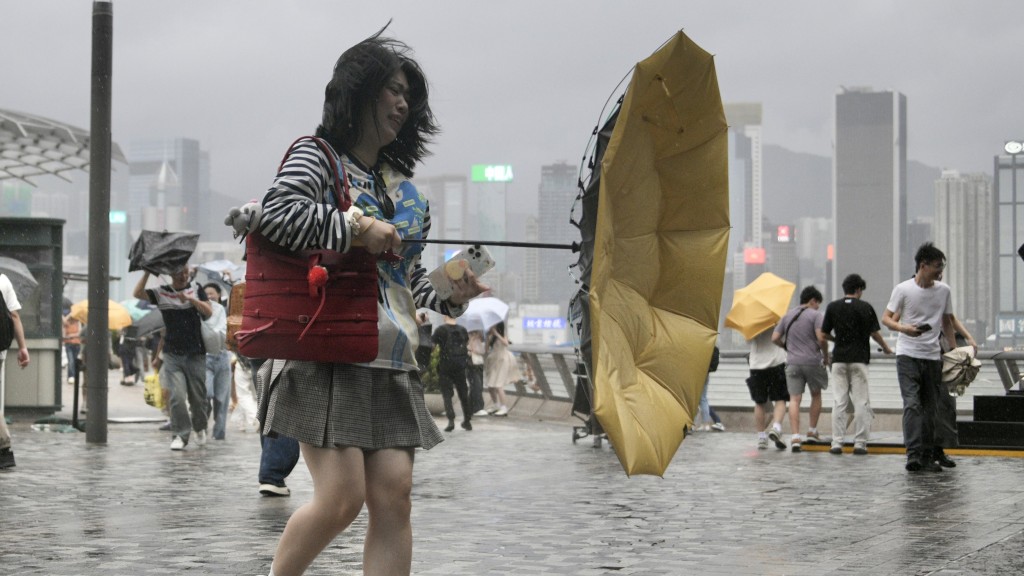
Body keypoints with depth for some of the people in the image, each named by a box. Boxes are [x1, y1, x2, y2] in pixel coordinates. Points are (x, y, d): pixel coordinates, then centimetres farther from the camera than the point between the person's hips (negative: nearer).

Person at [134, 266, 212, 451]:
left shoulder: (196, 289, 5)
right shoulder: (161, 293, 4)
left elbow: (208, 312, -6)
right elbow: (138, 293, -8)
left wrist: (190, 299, -20)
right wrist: (147, 273, -17)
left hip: (195, 353, 0)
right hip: (172, 354, 0)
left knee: (197, 397, 7)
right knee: (176, 396, -12)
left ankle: (200, 428, 31)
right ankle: (180, 435, -6)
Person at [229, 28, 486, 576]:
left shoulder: (401, 184, 22)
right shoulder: (316, 156, 2)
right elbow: (274, 215, -17)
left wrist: (449, 295, 7)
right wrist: (357, 228, -18)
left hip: (390, 362, 6)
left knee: (393, 495, -5)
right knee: (342, 495, -14)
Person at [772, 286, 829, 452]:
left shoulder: (787, 316, 13)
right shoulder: (815, 315, -3)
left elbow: (775, 338, 9)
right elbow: (821, 338, -15)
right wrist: (826, 356, 0)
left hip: (793, 362, 3)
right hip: (812, 362, -3)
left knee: (795, 399, -2)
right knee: (816, 395, 18)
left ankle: (795, 437, -14)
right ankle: (812, 432, 19)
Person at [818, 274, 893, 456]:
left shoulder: (833, 307, 3)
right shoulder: (865, 308, -2)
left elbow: (823, 334, 5)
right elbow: (875, 333, -1)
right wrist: (886, 348, 18)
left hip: (839, 359, 2)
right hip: (859, 359, -2)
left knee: (839, 401, 3)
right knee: (861, 402, 1)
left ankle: (837, 443, -1)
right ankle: (860, 443, -1)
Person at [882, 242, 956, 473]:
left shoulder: (944, 290, 7)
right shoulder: (903, 289, -5)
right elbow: (886, 318, -1)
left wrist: (954, 350, 13)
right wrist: (903, 328, -21)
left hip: (933, 356, 4)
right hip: (907, 354, -4)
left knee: (929, 409, 6)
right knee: (912, 404, -16)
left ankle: (927, 458, 11)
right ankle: (913, 454, -21)